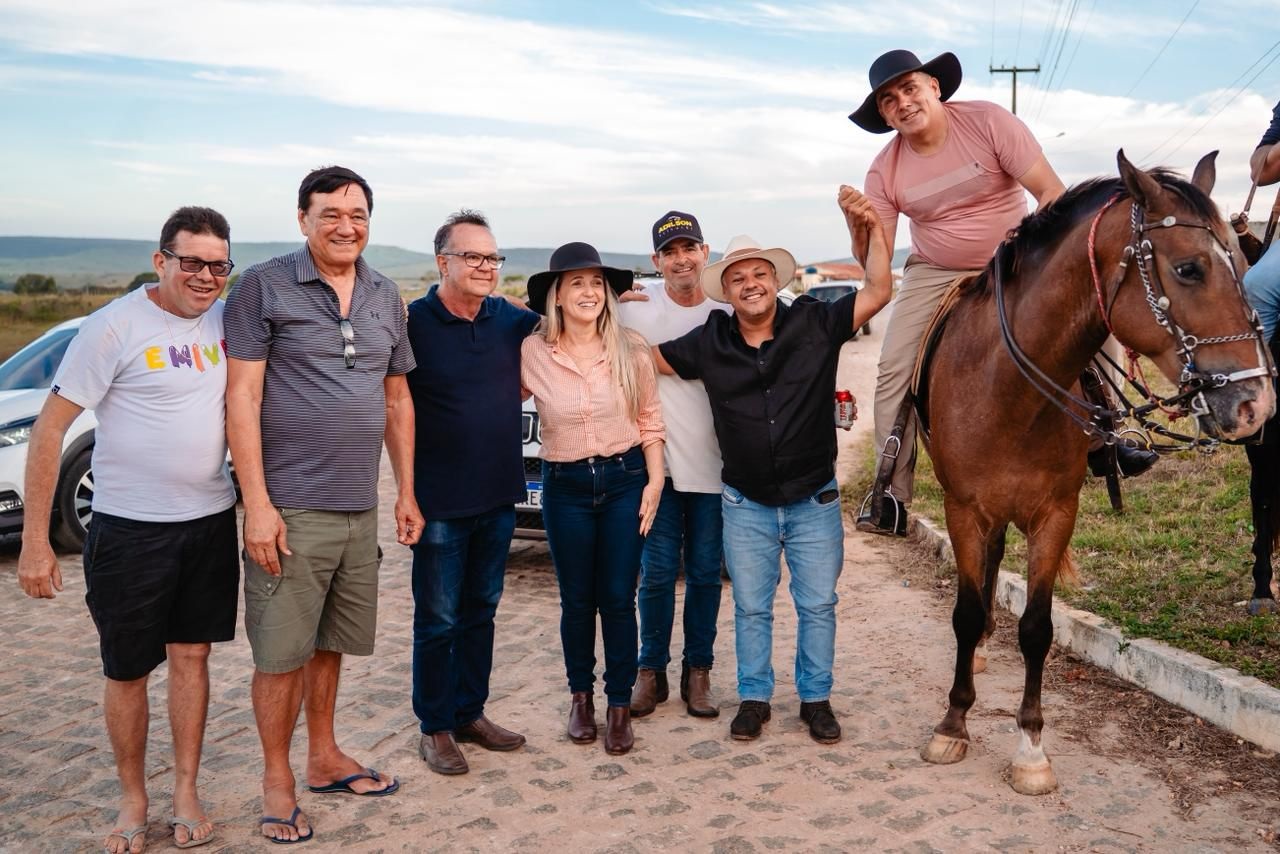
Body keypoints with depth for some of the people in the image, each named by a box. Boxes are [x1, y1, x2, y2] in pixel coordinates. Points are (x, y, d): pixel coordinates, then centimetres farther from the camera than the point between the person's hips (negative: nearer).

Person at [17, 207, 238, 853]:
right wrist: (35, 541, -15)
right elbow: (49, 429, -12)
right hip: (130, 529, -4)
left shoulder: (224, 320, 3)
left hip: (211, 520, 4)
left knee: (191, 656, 12)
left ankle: (186, 793, 25)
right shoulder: (115, 326, -13)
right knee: (127, 673, 8)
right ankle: (132, 801, 27)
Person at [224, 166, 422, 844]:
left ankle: (324, 757, 33)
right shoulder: (265, 286, -5)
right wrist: (257, 503, -14)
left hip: (360, 508, 5)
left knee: (330, 641, 17)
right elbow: (242, 395, -9)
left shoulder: (385, 298, 11)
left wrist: (406, 493, 13)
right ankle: (276, 778, 20)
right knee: (282, 651, 3)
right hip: (291, 507, -5)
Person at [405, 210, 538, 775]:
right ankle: (434, 728, 21)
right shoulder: (414, 323, -12)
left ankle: (470, 713, 31)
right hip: (441, 502, -5)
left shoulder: (511, 320, 4)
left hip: (499, 496, 5)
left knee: (480, 611, 17)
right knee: (437, 619, 6)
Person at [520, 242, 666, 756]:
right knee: (577, 600, 10)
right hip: (565, 487, 0)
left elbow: (649, 421, 2)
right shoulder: (533, 353, -6)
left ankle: (620, 704, 18)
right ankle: (580, 696, 29)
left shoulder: (631, 350, -4)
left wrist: (654, 482, -2)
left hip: (625, 481, 0)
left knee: (618, 599, 4)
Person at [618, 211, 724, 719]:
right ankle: (651, 670, 19)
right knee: (658, 572, 4)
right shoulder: (636, 310, -2)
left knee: (705, 573, 9)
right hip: (658, 463, -1)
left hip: (713, 466, 2)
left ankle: (698, 672, 22)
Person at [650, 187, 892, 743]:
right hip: (746, 505, 1)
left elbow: (878, 291, -15)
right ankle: (754, 698, 29)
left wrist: (873, 229, -24)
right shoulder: (710, 343, -4)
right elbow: (649, 358, 6)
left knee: (817, 606, 11)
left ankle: (816, 699, 27)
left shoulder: (815, 324, -8)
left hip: (814, 502, -1)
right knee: (750, 609, 12)